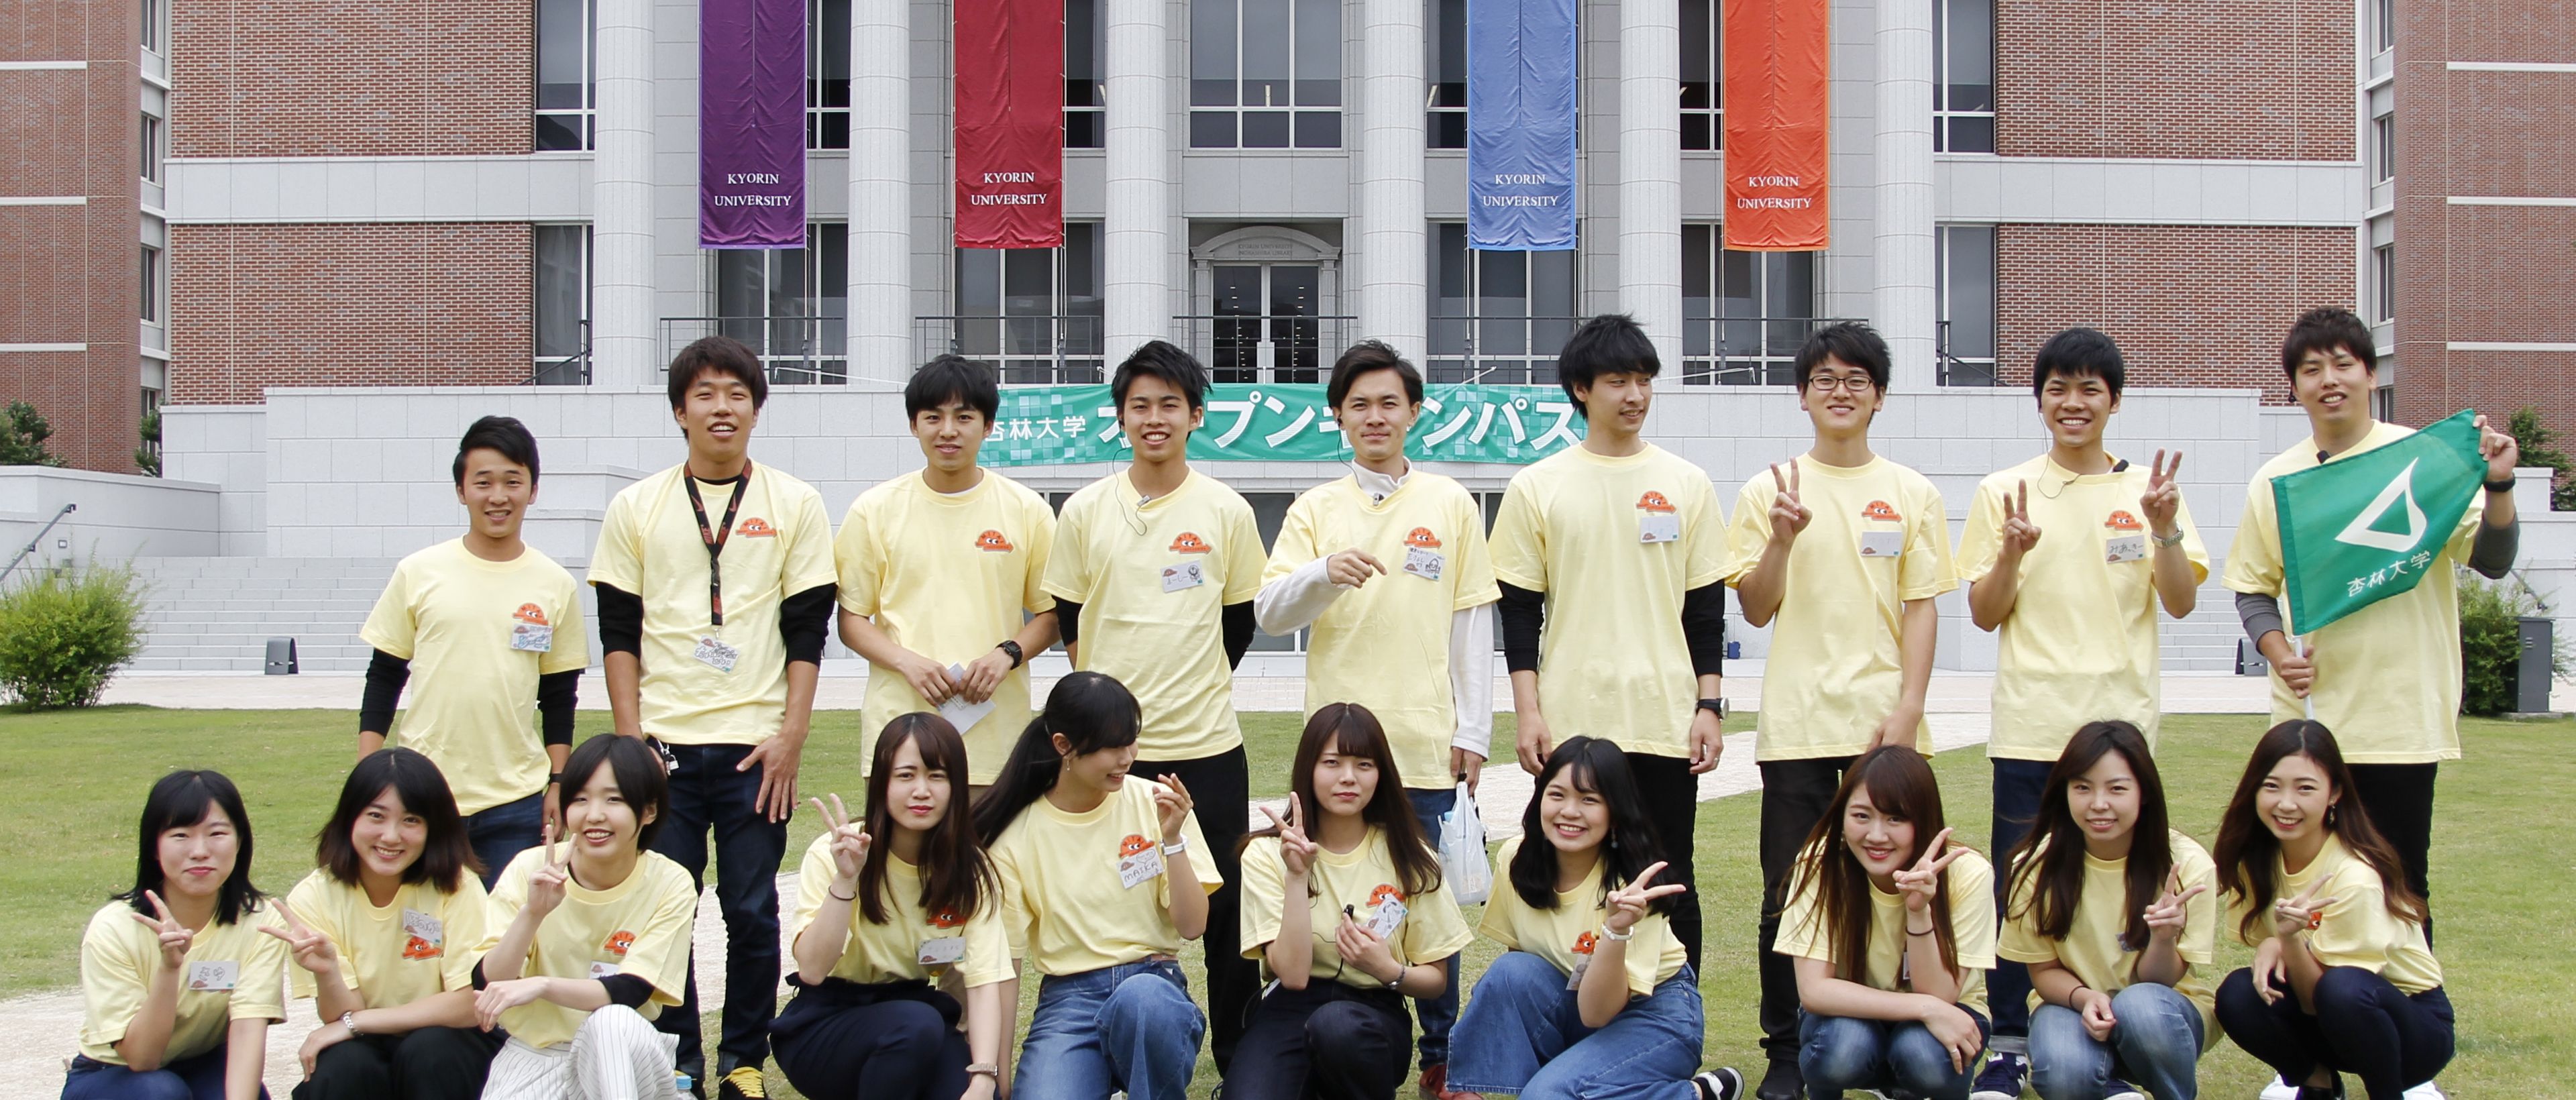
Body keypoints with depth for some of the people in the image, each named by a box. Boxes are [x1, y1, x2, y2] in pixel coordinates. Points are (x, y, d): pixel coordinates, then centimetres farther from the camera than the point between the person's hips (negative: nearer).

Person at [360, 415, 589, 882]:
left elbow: (559, 698, 10)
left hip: (516, 805, 0)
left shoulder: (556, 586, 4)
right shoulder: (420, 573, 2)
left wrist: (558, 786, 5)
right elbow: (383, 678, 7)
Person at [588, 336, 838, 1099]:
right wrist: (629, 736, -1)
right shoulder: (637, 508, 8)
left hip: (756, 744, -1)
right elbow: (618, 630, 7)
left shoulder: (794, 505, 5)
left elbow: (808, 630, 3)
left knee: (752, 910, 2)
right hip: (663, 744, 1)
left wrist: (792, 735, -5)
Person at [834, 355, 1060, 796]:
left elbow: (1052, 614, 12)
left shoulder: (1026, 510, 6)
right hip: (900, 733, 0)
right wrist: (907, 662, -10)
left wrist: (1007, 653, -8)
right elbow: (852, 618, 8)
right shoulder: (875, 510, 6)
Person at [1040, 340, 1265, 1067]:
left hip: (1206, 744, -1)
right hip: (1110, 745, 1)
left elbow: (1241, 622, 10)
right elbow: (1067, 616, 11)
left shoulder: (1226, 511, 2)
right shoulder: (1087, 510, 4)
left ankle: (1239, 1059, 16)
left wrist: (1198, 690, 7)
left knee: (1225, 910, 4)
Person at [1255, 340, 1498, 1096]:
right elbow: (1268, 613, 1)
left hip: (1427, 743, -1)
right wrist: (1324, 572, -19)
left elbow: (1473, 622, 7)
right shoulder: (1316, 509, 8)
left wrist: (1473, 731, 2)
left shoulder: (1450, 504, 7)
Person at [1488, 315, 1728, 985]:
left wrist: (1710, 706, 0)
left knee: (1669, 885, 5)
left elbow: (1706, 609, 8)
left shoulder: (1687, 485, 7)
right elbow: (1519, 610, 3)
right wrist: (1528, 712, -5)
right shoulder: (1537, 488, 3)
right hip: (1570, 723, -1)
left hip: (1667, 725, 1)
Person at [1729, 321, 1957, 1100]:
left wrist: (1907, 709, -5)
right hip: (1797, 726, 0)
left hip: (1883, 723, 0)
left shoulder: (1912, 494, 7)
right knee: (1789, 893, 3)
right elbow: (1756, 610, 2)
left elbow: (1920, 609, 4)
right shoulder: (1769, 492, 5)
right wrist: (1781, 538, -14)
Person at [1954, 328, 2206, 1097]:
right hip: (2031, 724, -1)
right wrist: (2011, 553, -14)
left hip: (2119, 722, 1)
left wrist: (2165, 529, -14)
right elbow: (1984, 614, 4)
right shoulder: (2004, 492, 5)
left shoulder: (2146, 489, 7)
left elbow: (2180, 603, 2)